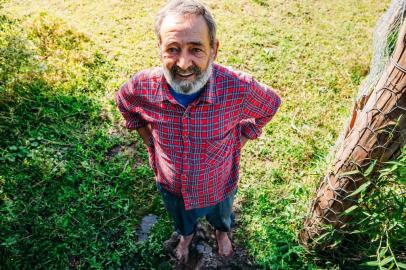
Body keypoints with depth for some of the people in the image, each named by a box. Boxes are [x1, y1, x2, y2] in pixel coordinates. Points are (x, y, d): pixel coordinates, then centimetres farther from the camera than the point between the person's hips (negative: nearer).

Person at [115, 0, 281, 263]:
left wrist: (240, 138, -11)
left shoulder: (238, 88, -35)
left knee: (221, 215, 35)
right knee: (181, 219, 36)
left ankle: (222, 231, 73)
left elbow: (270, 104, -11)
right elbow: (124, 102, -3)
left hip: (218, 187, -1)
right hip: (171, 186, 2)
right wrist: (149, 140, -6)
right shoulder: (143, 86, -30)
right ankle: (187, 234, 73)